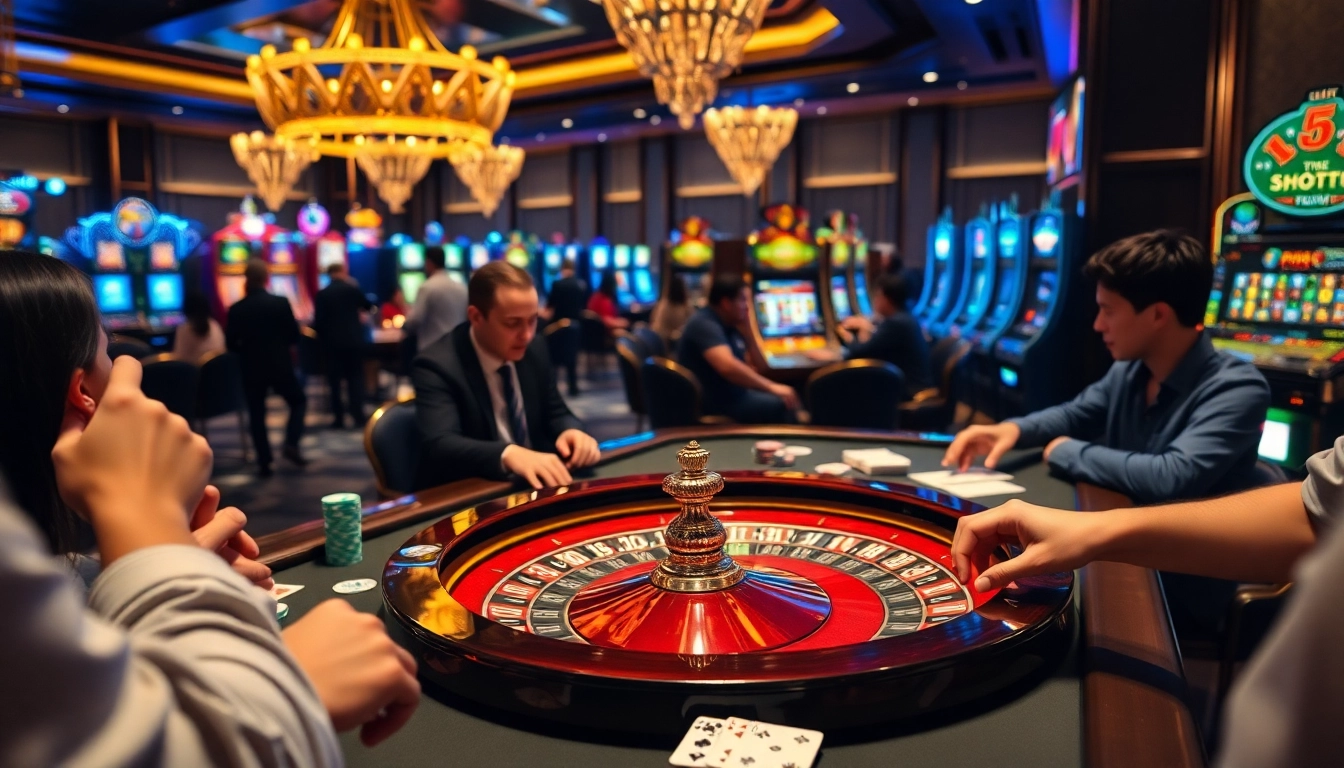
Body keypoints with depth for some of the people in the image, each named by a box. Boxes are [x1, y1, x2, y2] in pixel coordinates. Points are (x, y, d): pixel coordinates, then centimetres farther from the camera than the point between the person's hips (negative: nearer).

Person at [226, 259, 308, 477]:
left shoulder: (236, 309, -5)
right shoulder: (281, 303, -9)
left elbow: (231, 344, 1)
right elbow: (294, 337, -4)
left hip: (252, 369, 1)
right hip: (280, 366, -1)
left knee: (256, 414, 10)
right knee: (299, 401, 19)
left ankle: (264, 463, 9)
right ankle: (291, 444, 1)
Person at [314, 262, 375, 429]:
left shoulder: (321, 294, -2)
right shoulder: (353, 289, 0)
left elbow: (318, 321, -5)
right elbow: (368, 307, 17)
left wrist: (322, 340, 10)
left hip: (332, 343, 0)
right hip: (354, 341, 0)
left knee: (335, 381, 5)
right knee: (355, 378, 6)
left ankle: (338, 419, 5)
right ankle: (358, 417, 0)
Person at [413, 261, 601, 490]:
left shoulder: (534, 348, 1)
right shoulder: (436, 367, -16)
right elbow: (439, 445, -29)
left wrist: (570, 431, -12)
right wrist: (509, 454, -45)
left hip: (533, 485, 6)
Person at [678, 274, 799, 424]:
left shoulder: (727, 327, 11)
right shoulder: (705, 325, -19)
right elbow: (728, 366, -36)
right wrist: (771, 387, -29)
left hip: (730, 394, 11)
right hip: (713, 402, -11)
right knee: (782, 405, -19)